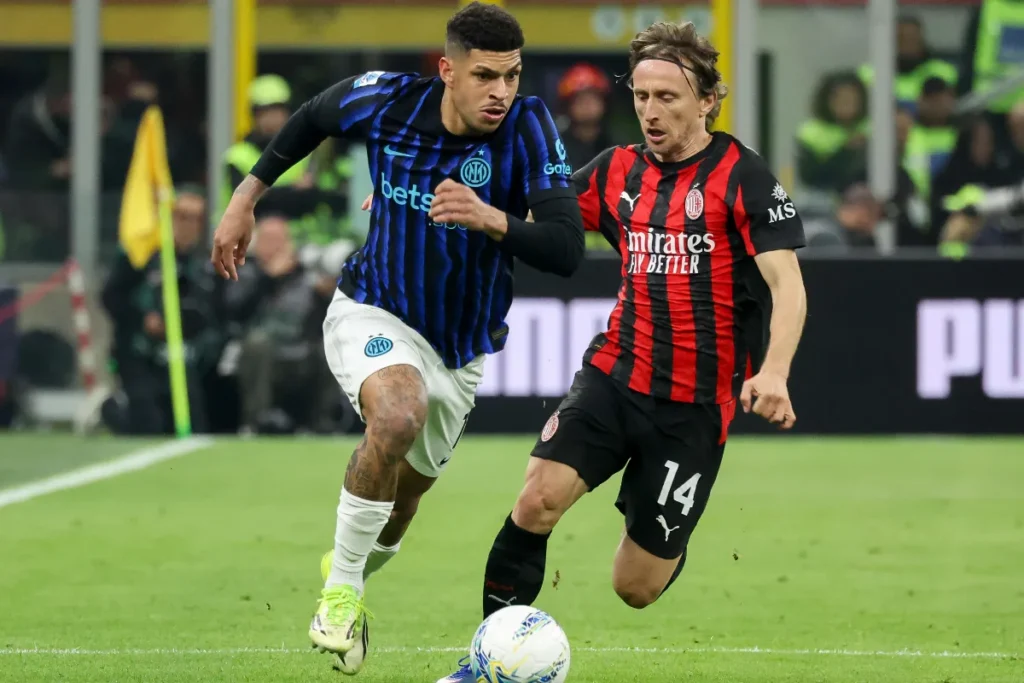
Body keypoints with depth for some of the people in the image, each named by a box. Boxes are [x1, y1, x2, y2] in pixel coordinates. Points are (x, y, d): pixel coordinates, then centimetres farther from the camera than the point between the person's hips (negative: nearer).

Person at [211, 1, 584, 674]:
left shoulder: (528, 126, -23)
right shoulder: (389, 100, -18)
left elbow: (566, 250, -31)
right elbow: (313, 118, 6)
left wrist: (491, 218, -48)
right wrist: (247, 196, 9)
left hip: (460, 349, 2)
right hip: (374, 312, -2)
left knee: (407, 486, 20)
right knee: (398, 417, -34)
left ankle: (356, 571, 54)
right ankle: (342, 588, -17)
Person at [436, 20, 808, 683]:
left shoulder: (743, 176, -9)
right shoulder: (620, 172, 7)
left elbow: (787, 285, -15)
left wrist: (774, 372, -32)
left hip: (696, 403, -4)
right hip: (616, 375, 4)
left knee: (636, 587, 1)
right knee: (538, 499, -21)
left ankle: (671, 546, 39)